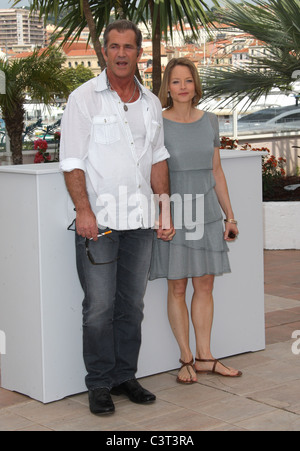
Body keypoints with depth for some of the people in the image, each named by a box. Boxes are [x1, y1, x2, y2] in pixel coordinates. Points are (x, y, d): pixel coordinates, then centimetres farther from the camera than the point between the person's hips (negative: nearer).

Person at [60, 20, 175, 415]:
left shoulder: (151, 103, 12)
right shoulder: (84, 98, -2)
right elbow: (72, 160, -7)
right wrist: (84, 210, -17)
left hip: (140, 220, 5)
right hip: (98, 219, -4)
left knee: (132, 304, 9)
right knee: (99, 306, -3)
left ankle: (125, 376, 20)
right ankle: (99, 384, 8)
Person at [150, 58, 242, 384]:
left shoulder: (209, 122, 7)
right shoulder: (158, 125, -5)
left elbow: (216, 171, 11)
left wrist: (229, 215, 9)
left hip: (206, 212, 4)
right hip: (173, 213, -4)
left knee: (204, 285, 6)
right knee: (177, 287, 2)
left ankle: (204, 357, 15)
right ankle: (186, 358, 12)